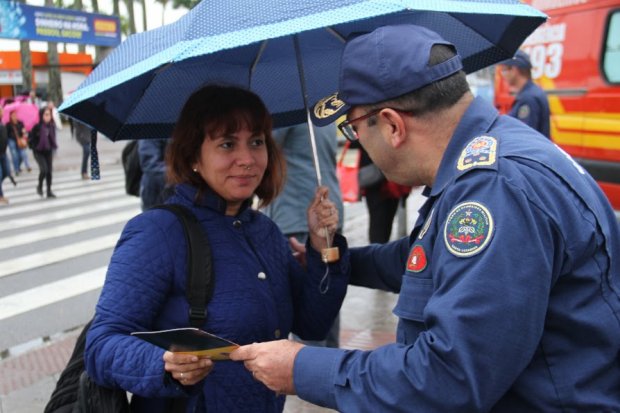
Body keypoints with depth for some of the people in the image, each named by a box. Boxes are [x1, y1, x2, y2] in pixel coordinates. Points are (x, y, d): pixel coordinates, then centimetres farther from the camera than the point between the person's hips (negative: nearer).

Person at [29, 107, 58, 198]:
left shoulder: (52, 126, -1)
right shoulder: (37, 126, -14)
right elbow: (31, 138, -8)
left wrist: (53, 147, 3)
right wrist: (34, 147, -13)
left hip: (48, 152, 4)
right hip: (38, 152, -4)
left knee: (49, 171, 5)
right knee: (44, 169, -17)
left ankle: (49, 191, 15)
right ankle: (40, 186, 9)